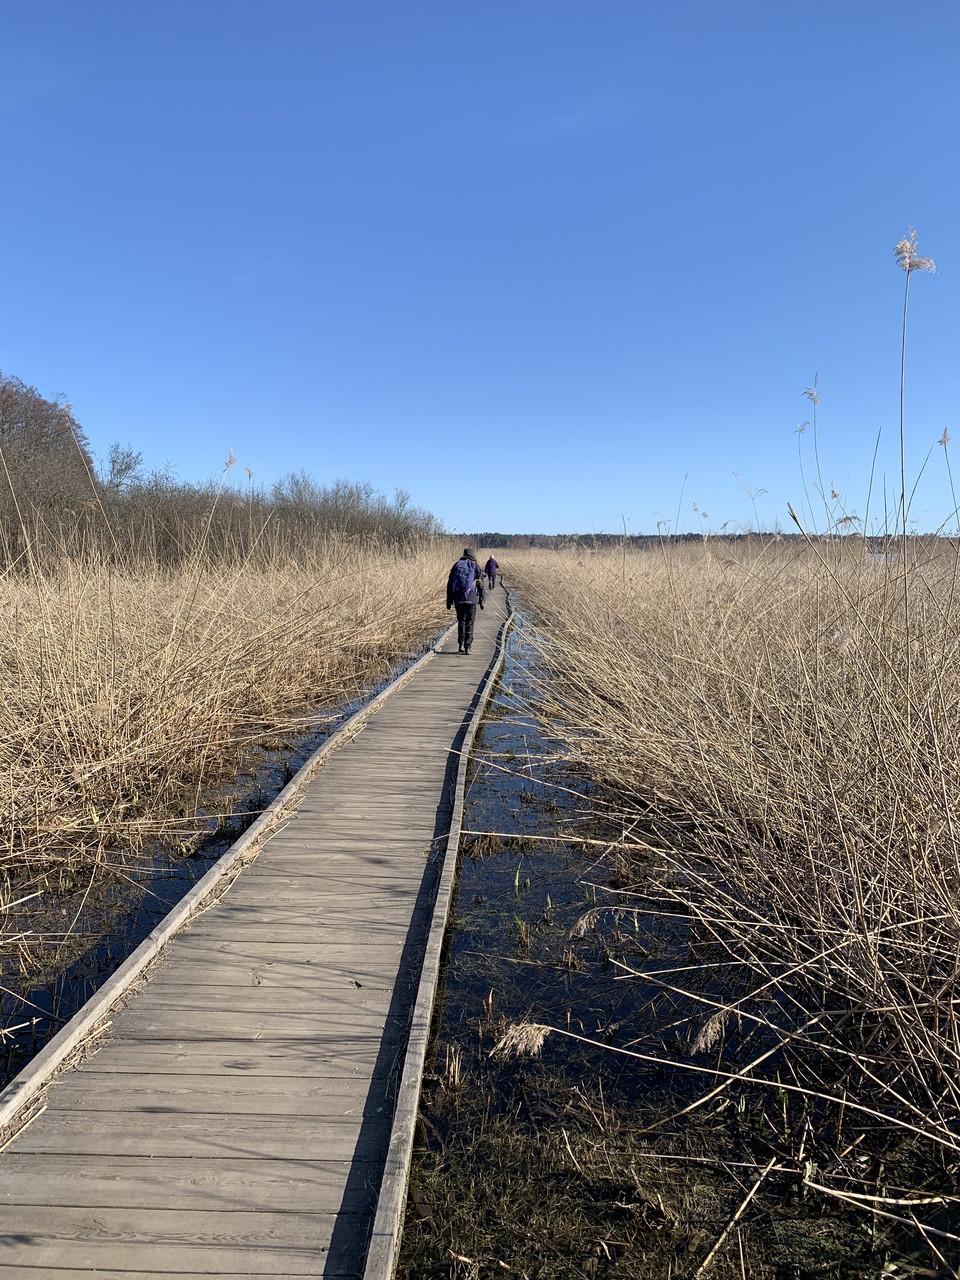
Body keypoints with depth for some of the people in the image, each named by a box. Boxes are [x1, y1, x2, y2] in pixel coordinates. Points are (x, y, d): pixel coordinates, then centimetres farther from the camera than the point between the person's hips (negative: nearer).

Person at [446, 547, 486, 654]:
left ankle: (461, 644, 9)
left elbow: (450, 584, 9)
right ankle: (467, 647, -2)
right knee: (470, 623, 3)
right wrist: (481, 600, 3)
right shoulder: (475, 566, 2)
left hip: (458, 599, 3)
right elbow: (480, 584, -1)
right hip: (471, 598, -3)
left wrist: (449, 600, 13)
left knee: (461, 621, 17)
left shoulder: (456, 565, 10)